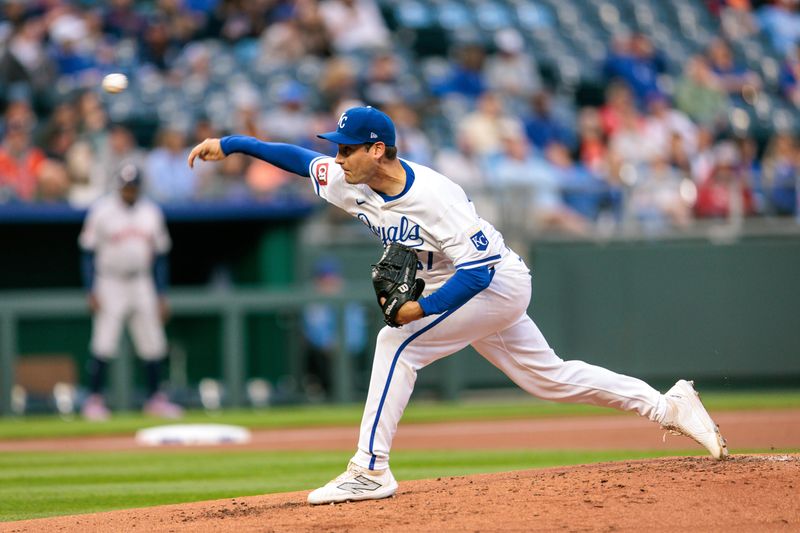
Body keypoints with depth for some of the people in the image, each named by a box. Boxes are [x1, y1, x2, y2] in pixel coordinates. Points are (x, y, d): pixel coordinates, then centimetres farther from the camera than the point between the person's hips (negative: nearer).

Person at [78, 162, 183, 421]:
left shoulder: (151, 213, 7)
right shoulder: (101, 211, -5)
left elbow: (159, 256, 12)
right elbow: (88, 253, -3)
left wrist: (161, 296, 8)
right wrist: (91, 292, -11)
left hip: (142, 284, 4)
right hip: (109, 284, -4)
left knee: (153, 345, 2)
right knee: (103, 345, -11)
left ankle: (155, 399, 12)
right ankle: (94, 400, -4)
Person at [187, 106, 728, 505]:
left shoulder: (434, 196, -30)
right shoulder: (352, 182, -7)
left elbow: (479, 269, -30)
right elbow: (298, 157, 3)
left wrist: (422, 308, -36)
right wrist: (228, 144, -5)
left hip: (497, 283, -9)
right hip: (468, 288, 9)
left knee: (398, 340, -21)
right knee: (547, 377, 13)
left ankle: (371, 470, -19)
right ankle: (669, 405, 21)